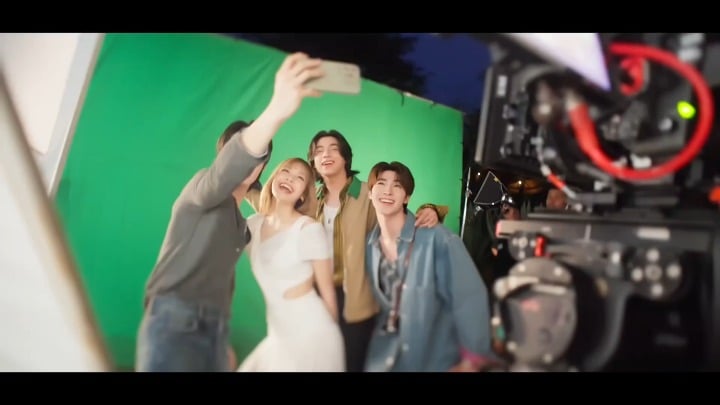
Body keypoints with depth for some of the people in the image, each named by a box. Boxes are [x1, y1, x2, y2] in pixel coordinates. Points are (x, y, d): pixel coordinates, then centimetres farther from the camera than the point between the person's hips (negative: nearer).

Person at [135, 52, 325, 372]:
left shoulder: (239, 222, 21)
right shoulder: (201, 188, -1)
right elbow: (225, 172, -27)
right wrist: (275, 112, -43)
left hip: (216, 331, 7)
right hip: (174, 323, -7)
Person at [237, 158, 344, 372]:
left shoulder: (309, 229, -14)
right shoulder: (253, 224, 1)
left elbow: (327, 291, -7)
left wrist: (332, 337, 1)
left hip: (312, 335, -5)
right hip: (279, 335, 5)